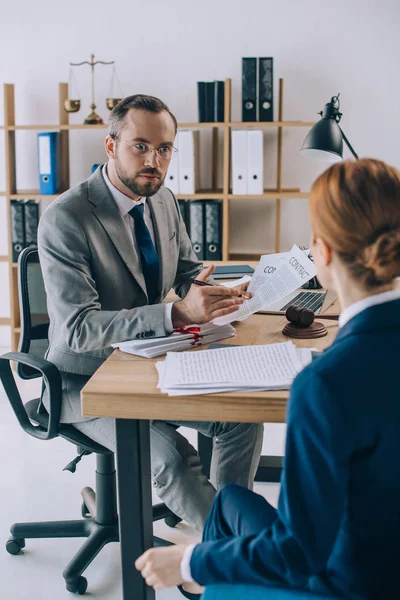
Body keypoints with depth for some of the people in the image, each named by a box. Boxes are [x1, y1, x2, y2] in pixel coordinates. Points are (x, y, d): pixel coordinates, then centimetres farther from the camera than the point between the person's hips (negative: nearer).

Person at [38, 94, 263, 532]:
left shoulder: (164, 200, 1)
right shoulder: (64, 220, -22)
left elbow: (187, 271, 13)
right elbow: (79, 328, -28)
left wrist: (208, 296, -13)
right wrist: (178, 313, -39)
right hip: (87, 381, -6)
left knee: (243, 419, -9)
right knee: (172, 457, -25)